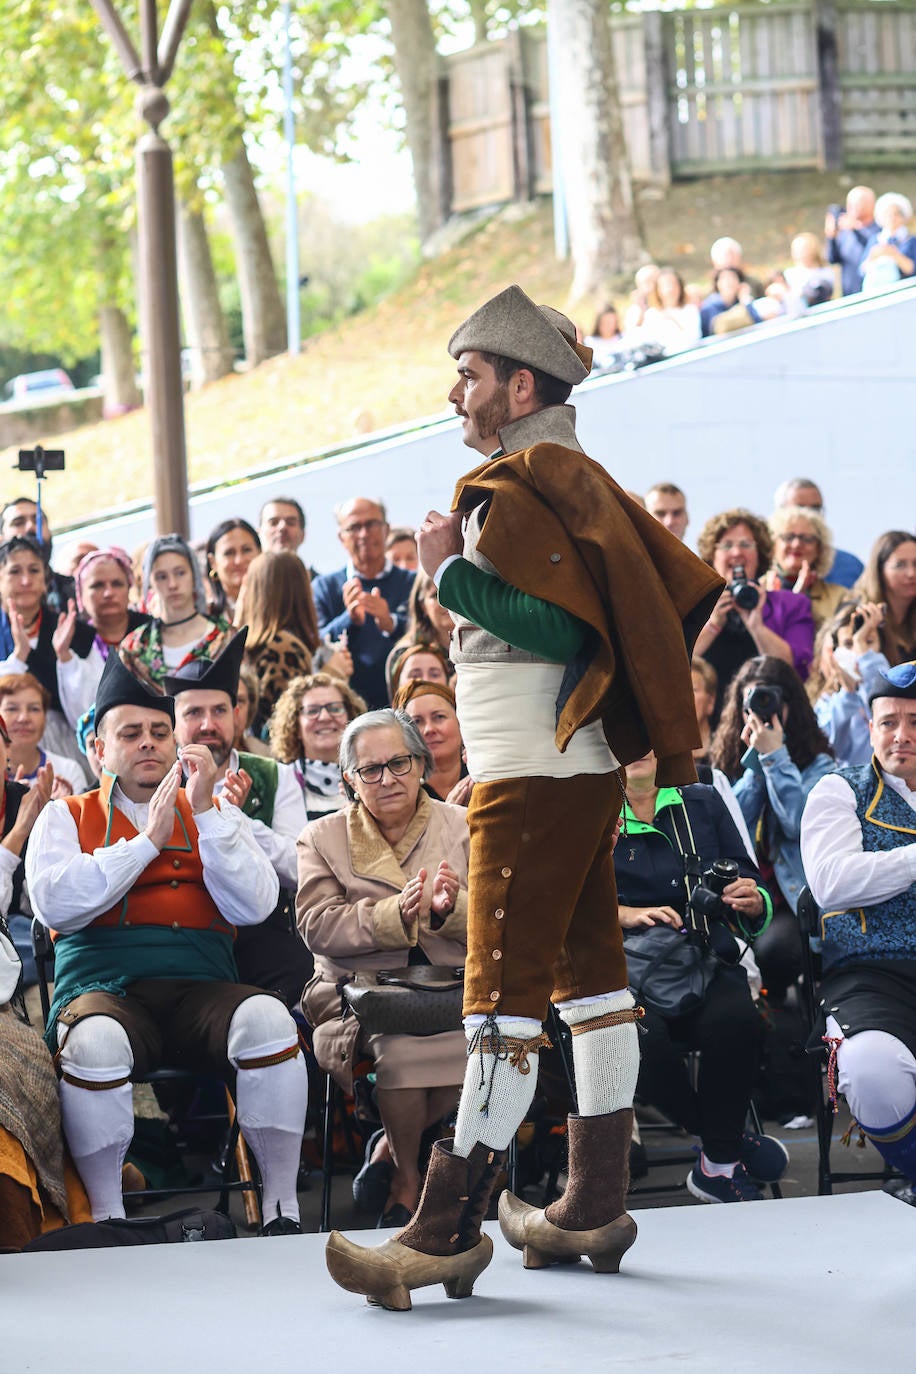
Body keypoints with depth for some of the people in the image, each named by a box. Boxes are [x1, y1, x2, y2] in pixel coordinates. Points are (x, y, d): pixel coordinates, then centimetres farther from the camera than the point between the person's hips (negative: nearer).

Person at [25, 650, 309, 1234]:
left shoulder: (218, 816, 21)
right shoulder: (68, 817, 17)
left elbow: (253, 907, 4)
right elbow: (54, 904, -3)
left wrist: (207, 813, -4)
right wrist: (146, 841, -5)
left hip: (201, 989, 2)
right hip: (104, 988, -1)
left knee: (268, 1020, -32)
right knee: (95, 1043, -38)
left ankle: (282, 1209, -21)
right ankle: (106, 1221, -22)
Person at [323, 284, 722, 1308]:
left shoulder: (512, 489, -13)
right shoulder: (582, 482, 17)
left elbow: (558, 626, -23)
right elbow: (689, 591, 17)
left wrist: (451, 570, -16)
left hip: (529, 779, -11)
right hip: (588, 768, 11)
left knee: (502, 992, -11)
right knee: (587, 973, 11)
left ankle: (450, 1228, -12)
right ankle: (594, 1207, 17)